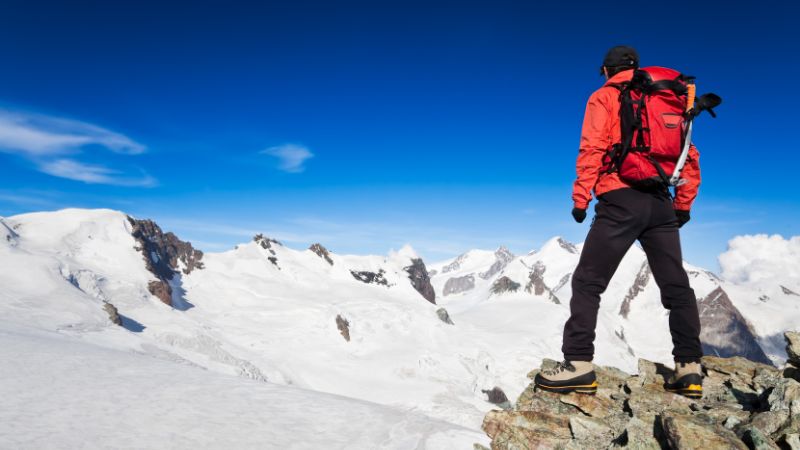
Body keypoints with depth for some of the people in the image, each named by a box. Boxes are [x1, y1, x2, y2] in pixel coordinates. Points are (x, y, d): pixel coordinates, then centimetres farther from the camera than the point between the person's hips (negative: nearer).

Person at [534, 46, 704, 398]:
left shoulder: (604, 97, 7)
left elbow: (593, 149, -7)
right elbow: (690, 157, 17)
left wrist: (580, 198, -6)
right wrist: (683, 205, 19)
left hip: (620, 199, -5)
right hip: (661, 203, 5)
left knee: (588, 282, -4)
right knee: (676, 285, 11)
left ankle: (579, 363, -11)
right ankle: (689, 368, 9)